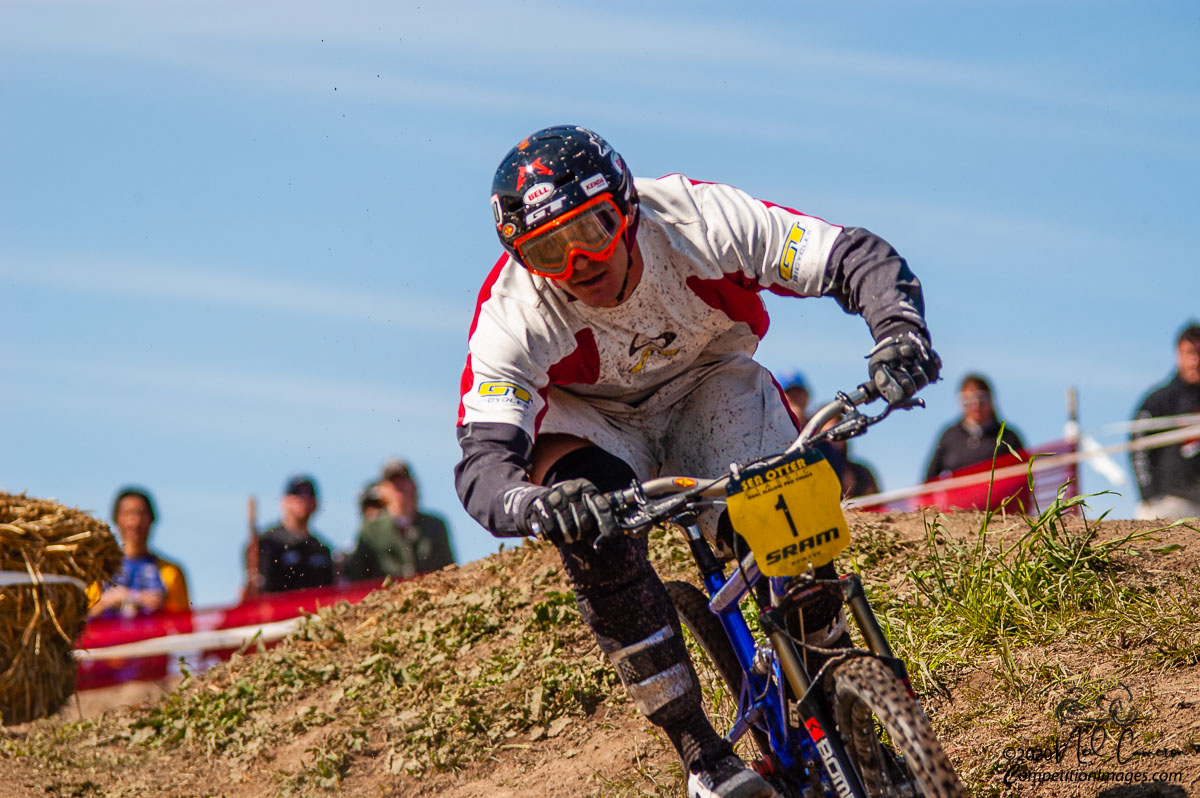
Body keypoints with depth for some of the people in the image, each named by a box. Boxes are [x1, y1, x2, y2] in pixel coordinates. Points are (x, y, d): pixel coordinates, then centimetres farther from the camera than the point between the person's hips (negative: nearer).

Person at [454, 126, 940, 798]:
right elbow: (482, 464, -40)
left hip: (708, 388, 1)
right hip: (593, 424, -1)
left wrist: (900, 329, -53)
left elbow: (858, 259, -32)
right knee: (599, 539, -33)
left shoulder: (696, 223, -32)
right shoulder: (513, 319, -32)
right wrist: (537, 507, -64)